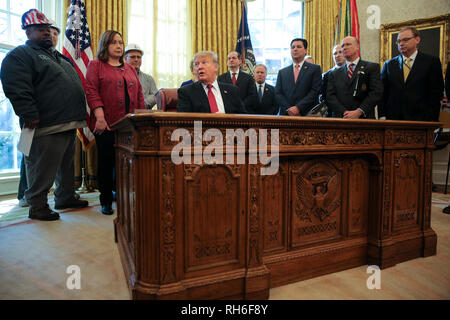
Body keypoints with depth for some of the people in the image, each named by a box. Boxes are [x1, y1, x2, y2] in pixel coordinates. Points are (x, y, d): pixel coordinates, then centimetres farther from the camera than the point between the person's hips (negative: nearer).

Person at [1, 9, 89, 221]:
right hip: (47, 127, -9)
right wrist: (30, 116, -21)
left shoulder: (58, 56, 25)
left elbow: (74, 84, 29)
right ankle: (37, 207, 8)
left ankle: (65, 198, 29)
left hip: (69, 124, 9)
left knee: (66, 165, 16)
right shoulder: (19, 55, -2)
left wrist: (79, 115, 22)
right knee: (43, 170, -3)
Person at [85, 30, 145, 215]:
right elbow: (91, 91, -5)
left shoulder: (130, 69, 21)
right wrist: (100, 117, -17)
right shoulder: (95, 65, 7)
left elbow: (139, 96, 16)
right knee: (106, 162, 0)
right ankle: (106, 201, 12)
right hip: (106, 125, -4)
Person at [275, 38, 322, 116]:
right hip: (286, 115, 2)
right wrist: (288, 109, -8)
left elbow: (315, 92, -2)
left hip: (307, 115, -1)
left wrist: (298, 108, -13)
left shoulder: (315, 69, 8)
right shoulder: (282, 72, 16)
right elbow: (278, 94, 8)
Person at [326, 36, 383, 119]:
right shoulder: (334, 73, 14)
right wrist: (344, 113, -12)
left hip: (364, 118, -1)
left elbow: (376, 93, -3)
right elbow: (330, 96, 3)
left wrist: (359, 112, -15)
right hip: (340, 119, 2)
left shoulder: (372, 67, 8)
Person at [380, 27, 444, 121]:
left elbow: (436, 93, 0)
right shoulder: (389, 65, 11)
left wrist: (431, 119, -9)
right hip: (393, 119, 2)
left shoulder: (432, 62, 5)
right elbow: (383, 94, 8)